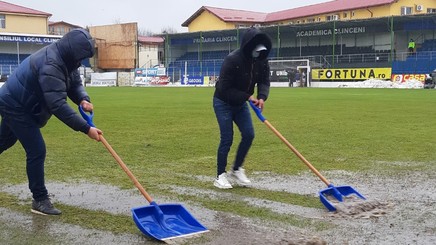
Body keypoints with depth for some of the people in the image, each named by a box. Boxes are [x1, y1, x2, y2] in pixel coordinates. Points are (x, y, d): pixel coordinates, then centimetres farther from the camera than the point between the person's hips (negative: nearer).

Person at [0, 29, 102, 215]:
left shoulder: (65, 58, -3)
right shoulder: (50, 66, -34)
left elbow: (75, 83, 2)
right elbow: (58, 105, -39)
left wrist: (83, 99, -23)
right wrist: (85, 128, -40)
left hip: (16, 103, 10)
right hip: (15, 106, -10)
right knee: (36, 151, -11)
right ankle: (40, 200, -3)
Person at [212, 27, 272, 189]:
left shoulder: (262, 60, -10)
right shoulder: (232, 60, -30)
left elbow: (264, 81, -9)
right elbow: (225, 88, -28)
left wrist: (262, 97, -31)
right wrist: (248, 97, -29)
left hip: (241, 104, 6)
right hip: (223, 103, -6)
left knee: (249, 135, -2)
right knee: (227, 139, -8)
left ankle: (236, 170, 14)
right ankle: (220, 176, 5)